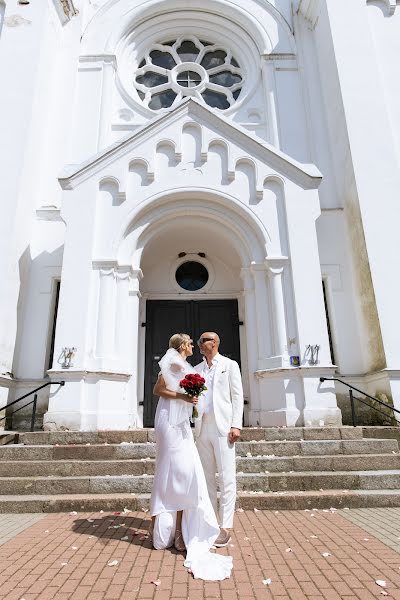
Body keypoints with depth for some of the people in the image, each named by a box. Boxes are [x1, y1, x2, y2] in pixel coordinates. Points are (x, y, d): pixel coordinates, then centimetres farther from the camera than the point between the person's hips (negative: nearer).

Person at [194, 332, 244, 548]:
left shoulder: (230, 365, 5)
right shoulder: (196, 370, 16)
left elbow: (237, 395, -1)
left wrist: (236, 425, -9)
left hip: (222, 427, -4)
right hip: (202, 428, 5)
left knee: (226, 477, -3)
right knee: (207, 476, 10)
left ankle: (226, 527, 3)